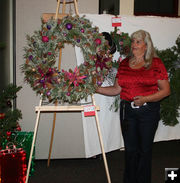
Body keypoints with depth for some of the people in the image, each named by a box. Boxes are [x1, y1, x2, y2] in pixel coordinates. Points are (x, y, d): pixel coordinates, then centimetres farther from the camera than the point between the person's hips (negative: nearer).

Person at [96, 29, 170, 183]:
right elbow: (117, 89, 10)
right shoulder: (124, 64, 9)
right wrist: (96, 89, 0)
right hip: (127, 111, 3)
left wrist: (145, 99, -17)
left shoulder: (156, 63, -3)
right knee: (130, 149, 10)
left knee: (145, 150, 5)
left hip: (148, 111, -3)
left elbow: (166, 90, -5)